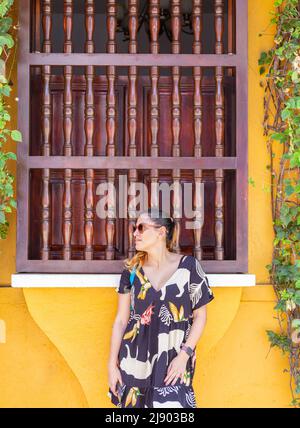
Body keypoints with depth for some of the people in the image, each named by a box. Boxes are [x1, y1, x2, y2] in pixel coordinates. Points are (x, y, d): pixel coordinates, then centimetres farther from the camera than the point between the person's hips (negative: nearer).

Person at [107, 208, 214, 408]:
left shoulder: (188, 266, -3)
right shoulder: (132, 269, 3)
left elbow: (200, 316, 0)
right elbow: (121, 320, 6)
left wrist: (184, 355, -10)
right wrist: (112, 363, 3)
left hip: (173, 363, -2)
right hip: (135, 360, 3)